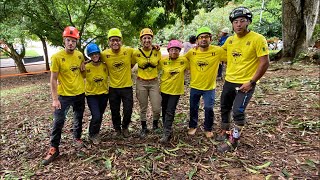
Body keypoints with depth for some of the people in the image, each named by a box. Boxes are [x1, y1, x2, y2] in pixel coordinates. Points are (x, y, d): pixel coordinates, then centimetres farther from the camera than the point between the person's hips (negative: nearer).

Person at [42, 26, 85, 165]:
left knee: (79, 119, 16)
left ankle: (77, 138, 38)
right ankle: (54, 149, 14)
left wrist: (82, 84, 10)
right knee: (58, 122, -1)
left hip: (80, 93, 4)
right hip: (63, 95, -4)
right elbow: (53, 80, -13)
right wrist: (55, 99, -15)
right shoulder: (57, 57, -15)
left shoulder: (80, 55, -3)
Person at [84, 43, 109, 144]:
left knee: (100, 116, 17)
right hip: (91, 95, -3)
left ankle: (96, 134, 43)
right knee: (96, 117, -15)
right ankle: (92, 135, 15)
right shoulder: (86, 67, -13)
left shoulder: (105, 66, -7)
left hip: (104, 94, 3)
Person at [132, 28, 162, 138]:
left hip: (154, 82, 1)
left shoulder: (157, 52, -2)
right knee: (143, 108, 10)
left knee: (157, 109, -2)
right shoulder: (136, 53, -6)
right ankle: (144, 128, 31)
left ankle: (155, 125, 29)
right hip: (141, 83, -1)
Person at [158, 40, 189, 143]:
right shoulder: (163, 61, -6)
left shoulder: (184, 61, -7)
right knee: (164, 110, 13)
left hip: (176, 90, -2)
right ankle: (167, 130, 32)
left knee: (170, 112, -5)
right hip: (164, 89, 2)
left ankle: (166, 133, 3)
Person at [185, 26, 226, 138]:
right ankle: (193, 126, 37)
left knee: (209, 109, 5)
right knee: (193, 108, 15)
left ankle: (208, 129, 29)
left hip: (209, 87, -2)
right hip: (194, 86, 2)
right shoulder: (192, 52, -7)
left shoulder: (218, 51, -13)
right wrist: (190, 72, 4)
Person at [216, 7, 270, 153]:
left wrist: (251, 82, -16)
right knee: (225, 108, 16)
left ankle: (233, 141, 8)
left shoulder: (258, 39, -13)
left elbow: (264, 63, -14)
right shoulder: (230, 40, 3)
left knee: (238, 111, -14)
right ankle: (225, 132, 38)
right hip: (229, 81, 6)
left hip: (246, 83, -6)